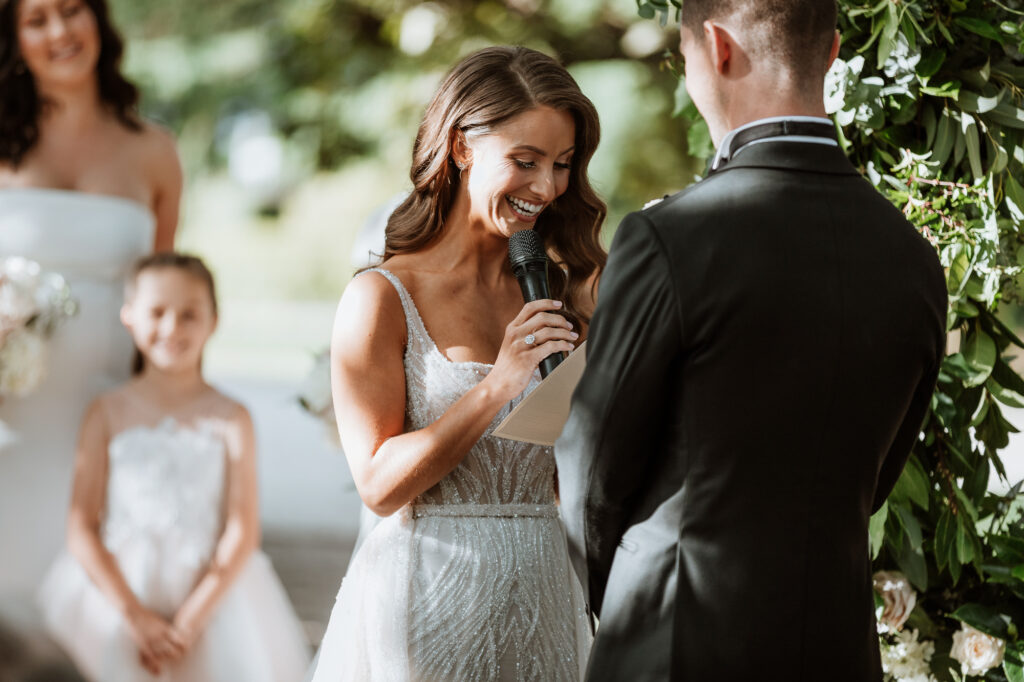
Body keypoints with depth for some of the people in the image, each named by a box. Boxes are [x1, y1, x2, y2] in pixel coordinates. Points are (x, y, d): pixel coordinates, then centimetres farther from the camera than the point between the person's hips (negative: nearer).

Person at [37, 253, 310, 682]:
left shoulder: (229, 421, 1)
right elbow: (82, 528, -1)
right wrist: (135, 614, -11)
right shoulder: (108, 415, 3)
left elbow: (243, 533, -3)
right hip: (118, 586, 0)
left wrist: (190, 619, -12)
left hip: (211, 587, 0)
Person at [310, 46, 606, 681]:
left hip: (541, 599, 5)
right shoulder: (383, 298, -8)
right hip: (430, 600, -4)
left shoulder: (557, 295, 7)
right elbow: (380, 483, -14)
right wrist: (499, 385, -19)